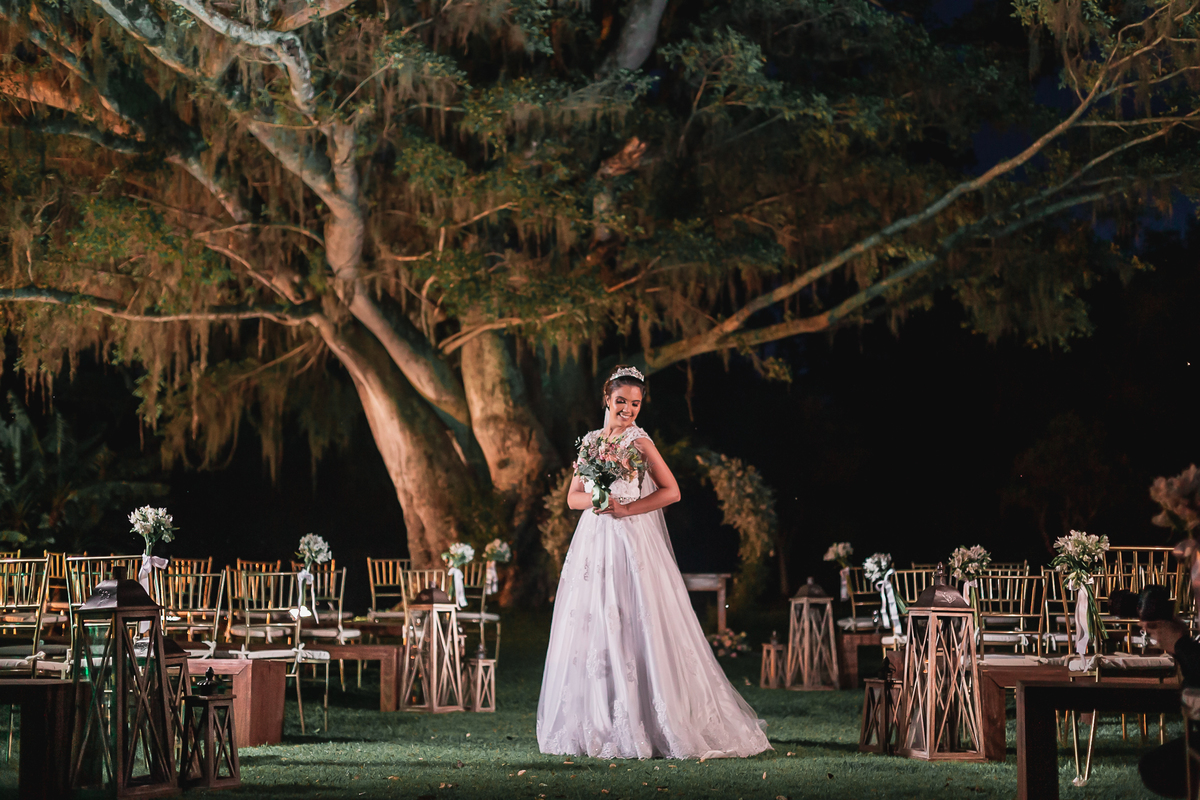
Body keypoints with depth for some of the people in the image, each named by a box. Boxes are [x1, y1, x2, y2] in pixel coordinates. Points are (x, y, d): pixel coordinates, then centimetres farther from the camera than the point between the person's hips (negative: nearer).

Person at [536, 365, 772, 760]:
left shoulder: (640, 443, -3)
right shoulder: (590, 442, 13)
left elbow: (671, 491, -8)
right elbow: (573, 497, 14)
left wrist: (626, 509, -13)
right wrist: (595, 500, -8)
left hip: (634, 544, -5)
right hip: (594, 545, 6)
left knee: (636, 628, -8)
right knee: (594, 630, 5)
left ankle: (642, 727, -4)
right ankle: (597, 726, 11)